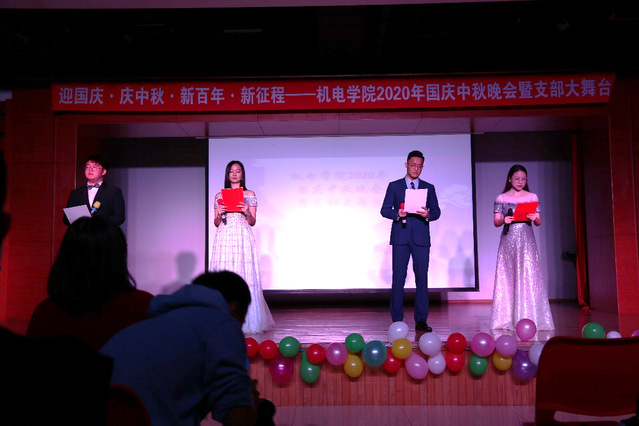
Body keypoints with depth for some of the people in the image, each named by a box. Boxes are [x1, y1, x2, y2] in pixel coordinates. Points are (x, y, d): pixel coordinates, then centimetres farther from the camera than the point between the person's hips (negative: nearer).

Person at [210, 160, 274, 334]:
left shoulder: (250, 195, 9)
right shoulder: (219, 195, 13)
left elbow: (253, 222, 7)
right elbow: (216, 223, 13)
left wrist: (247, 212, -12)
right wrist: (219, 215, -7)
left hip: (243, 238, -2)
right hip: (224, 238, 2)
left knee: (245, 276, -7)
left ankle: (247, 319, 0)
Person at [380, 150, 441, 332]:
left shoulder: (429, 187, 14)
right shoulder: (394, 186, 9)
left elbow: (436, 211, 8)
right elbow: (385, 209, 5)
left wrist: (428, 214, -14)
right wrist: (397, 213, -15)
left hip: (421, 237, 2)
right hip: (401, 237, -1)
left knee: (422, 278, 1)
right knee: (398, 278, -2)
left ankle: (421, 320, 8)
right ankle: (397, 320, 4)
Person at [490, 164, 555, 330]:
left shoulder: (532, 197, 9)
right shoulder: (501, 198, 7)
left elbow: (538, 222, 7)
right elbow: (496, 222, 4)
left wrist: (535, 218, -15)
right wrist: (504, 220, -17)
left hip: (526, 241, 0)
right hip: (508, 240, 0)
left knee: (528, 276, -7)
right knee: (507, 277, -2)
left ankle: (528, 317, -3)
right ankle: (507, 318, 3)